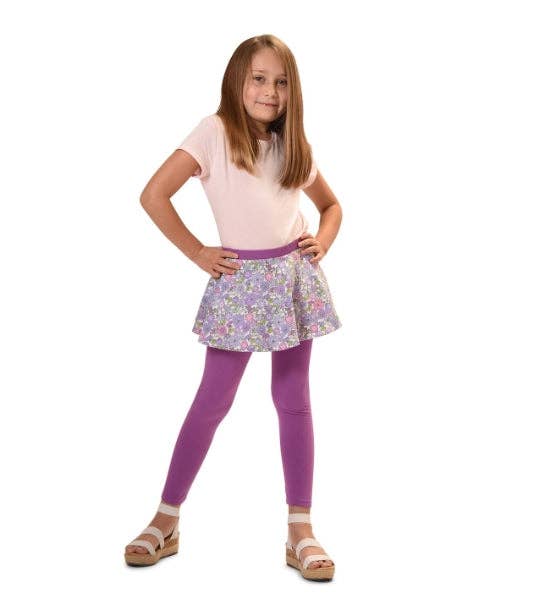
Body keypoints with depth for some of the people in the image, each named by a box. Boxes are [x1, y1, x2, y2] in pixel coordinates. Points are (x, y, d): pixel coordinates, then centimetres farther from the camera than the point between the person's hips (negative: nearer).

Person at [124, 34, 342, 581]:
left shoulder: (293, 146, 11)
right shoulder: (215, 131, -4)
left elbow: (330, 205, 25)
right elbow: (153, 195, -9)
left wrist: (322, 242, 6)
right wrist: (197, 253, -8)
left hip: (294, 277, 4)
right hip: (240, 281, -4)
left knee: (294, 401, 6)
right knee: (212, 402, -1)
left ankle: (300, 531, 13)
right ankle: (166, 520, 14)